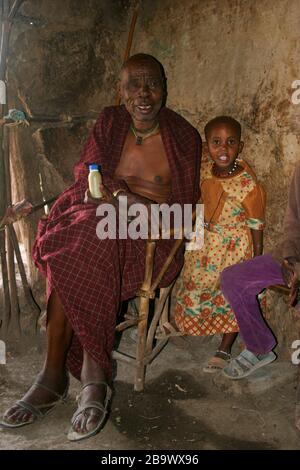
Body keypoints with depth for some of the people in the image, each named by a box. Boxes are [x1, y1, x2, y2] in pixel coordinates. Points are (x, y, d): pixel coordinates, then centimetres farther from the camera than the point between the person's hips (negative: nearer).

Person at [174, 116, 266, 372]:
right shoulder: (203, 170, -11)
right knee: (195, 288, 21)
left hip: (233, 250, -4)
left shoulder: (249, 187, -25)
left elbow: (256, 229, -15)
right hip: (203, 243, 5)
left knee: (231, 300, 13)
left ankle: (224, 349, 34)